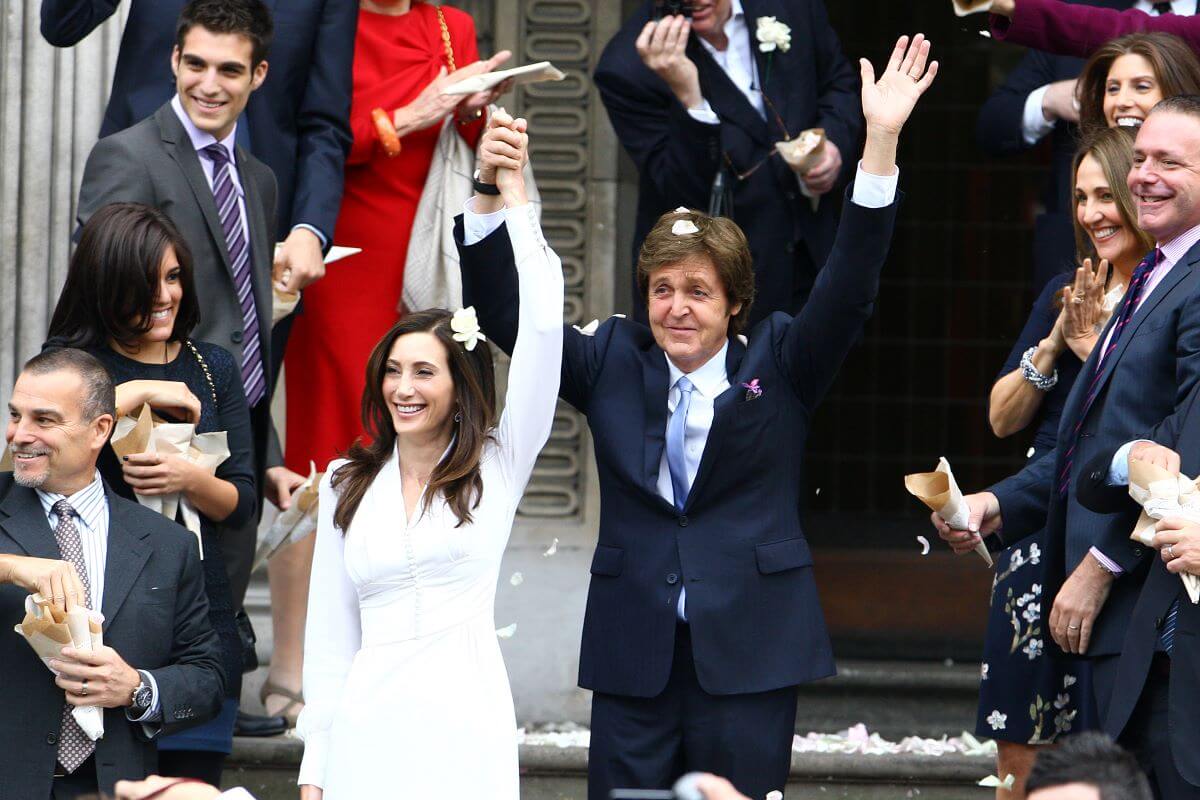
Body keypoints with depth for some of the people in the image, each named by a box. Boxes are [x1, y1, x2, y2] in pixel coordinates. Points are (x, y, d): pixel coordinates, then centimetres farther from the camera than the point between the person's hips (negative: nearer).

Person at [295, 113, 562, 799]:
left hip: (466, 730, -2)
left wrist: (516, 197, -4)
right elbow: (329, 632, 13)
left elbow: (543, 329, -4)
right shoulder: (346, 486, 13)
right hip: (367, 734, 2)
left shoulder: (497, 468, 5)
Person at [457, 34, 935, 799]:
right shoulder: (612, 363, 8)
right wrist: (492, 195, -15)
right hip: (635, 654, 2)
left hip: (750, 652, -2)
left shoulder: (778, 365, 3)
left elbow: (847, 292, -10)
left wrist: (881, 142, -22)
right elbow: (508, 315, 1)